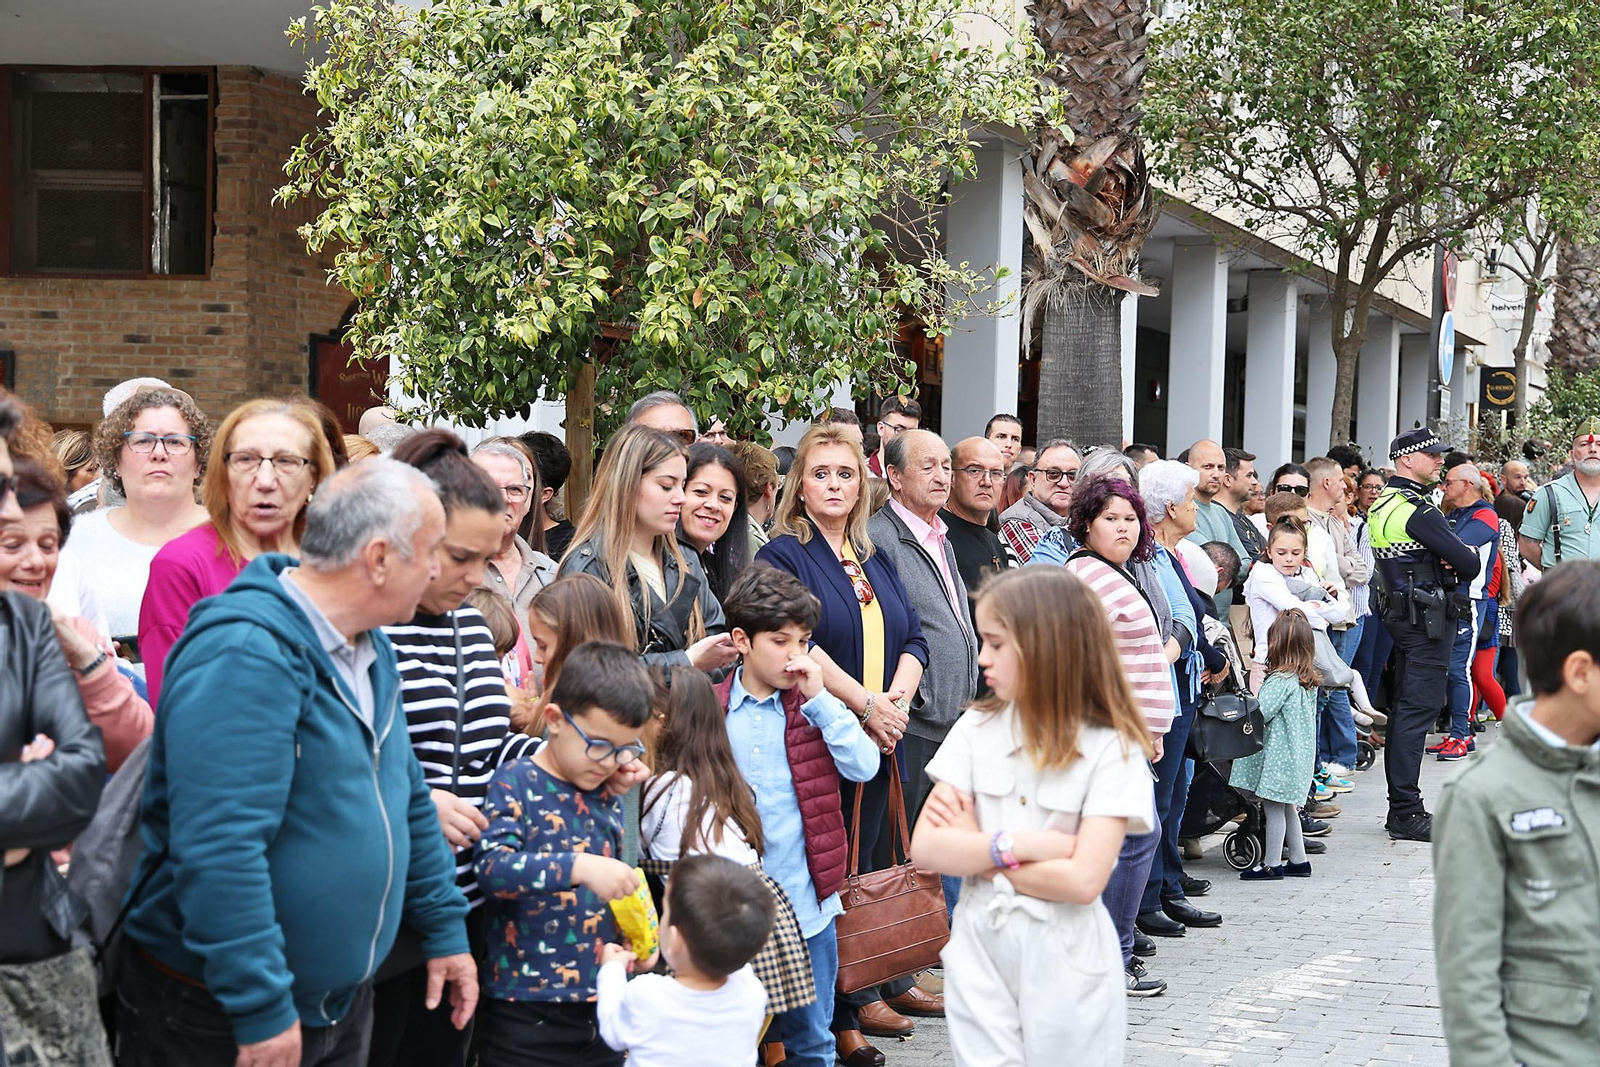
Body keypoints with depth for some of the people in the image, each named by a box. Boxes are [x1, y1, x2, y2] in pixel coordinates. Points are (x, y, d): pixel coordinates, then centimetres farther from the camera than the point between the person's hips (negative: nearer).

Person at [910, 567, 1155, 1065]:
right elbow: (926, 848, -7)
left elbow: (1083, 880, -19)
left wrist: (976, 850, -12)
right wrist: (1020, 844, -18)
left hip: (1067, 963, -3)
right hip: (979, 949, 3)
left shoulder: (1110, 749, -11)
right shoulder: (976, 729, 0)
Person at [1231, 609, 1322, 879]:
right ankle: (1298, 860, 23)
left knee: (1273, 806, -1)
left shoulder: (1280, 681, -19)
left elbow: (1260, 713, -22)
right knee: (1286, 807, 18)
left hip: (1278, 754, -9)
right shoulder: (1308, 680, 9)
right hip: (1298, 754, 9)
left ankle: (1272, 864, 4)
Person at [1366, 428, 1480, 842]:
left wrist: (1447, 562, -5)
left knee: (1405, 709, 13)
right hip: (1427, 619, -10)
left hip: (1400, 612, 10)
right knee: (1417, 710, -9)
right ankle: (1406, 813, -9)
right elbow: (1469, 565, -18)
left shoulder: (1381, 503, 13)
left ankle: (1401, 807, 19)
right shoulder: (1418, 510, -18)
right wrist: (1467, 557, 5)